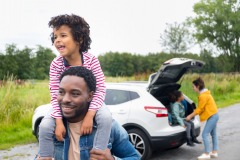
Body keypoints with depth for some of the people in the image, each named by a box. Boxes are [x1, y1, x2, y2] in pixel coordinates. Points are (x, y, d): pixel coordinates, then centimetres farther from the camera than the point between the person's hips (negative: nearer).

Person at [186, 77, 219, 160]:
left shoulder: (203, 96, -22)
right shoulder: (205, 93, 10)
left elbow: (200, 109, -18)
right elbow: (200, 107, 13)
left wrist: (190, 116, -9)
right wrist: (192, 115, 10)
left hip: (212, 116, -11)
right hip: (214, 115, 11)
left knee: (204, 134, -8)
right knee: (213, 134, 16)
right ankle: (214, 152, 24)